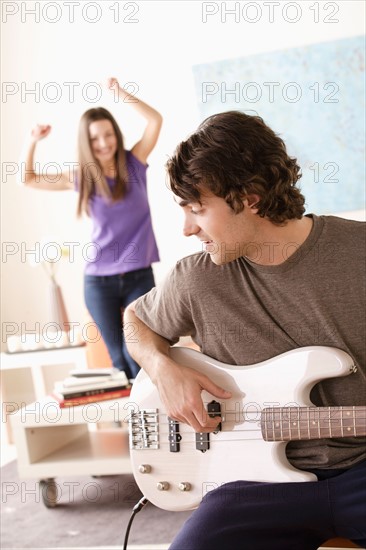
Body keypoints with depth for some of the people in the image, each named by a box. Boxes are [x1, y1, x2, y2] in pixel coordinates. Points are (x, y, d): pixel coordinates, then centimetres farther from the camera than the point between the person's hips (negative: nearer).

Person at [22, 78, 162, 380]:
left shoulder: (134, 163, 0)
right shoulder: (81, 179, 3)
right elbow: (28, 180, 11)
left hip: (139, 275, -2)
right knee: (118, 357, 9)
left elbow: (155, 120, -14)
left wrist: (120, 93, -21)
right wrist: (33, 142, -2)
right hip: (99, 280, 2)